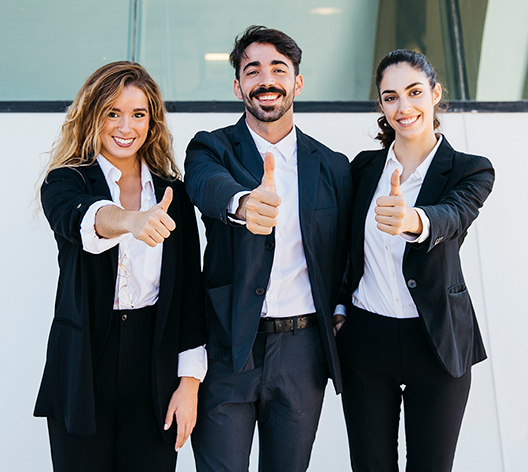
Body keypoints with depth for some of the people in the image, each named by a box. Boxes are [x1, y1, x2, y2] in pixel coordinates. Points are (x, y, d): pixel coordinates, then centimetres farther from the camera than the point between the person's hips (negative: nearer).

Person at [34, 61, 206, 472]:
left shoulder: (173, 194, 6)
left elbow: (190, 292, 5)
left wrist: (189, 383, -1)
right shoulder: (65, 183, -1)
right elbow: (79, 218, -27)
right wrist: (133, 220, -48)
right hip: (82, 368, -1)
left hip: (155, 365, 2)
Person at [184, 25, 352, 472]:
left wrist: (333, 321, 1)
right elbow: (209, 187, -24)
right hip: (228, 347, -2)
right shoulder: (212, 148, 0)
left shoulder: (333, 167, 9)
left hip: (301, 351, 3)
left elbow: (339, 259, 13)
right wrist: (243, 203, -46)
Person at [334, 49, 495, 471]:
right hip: (365, 339, 3)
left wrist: (412, 221, -49)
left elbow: (451, 217, -27)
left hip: (437, 343, -2)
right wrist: (337, 310, 2)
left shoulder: (471, 170, -5)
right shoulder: (364, 167, 5)